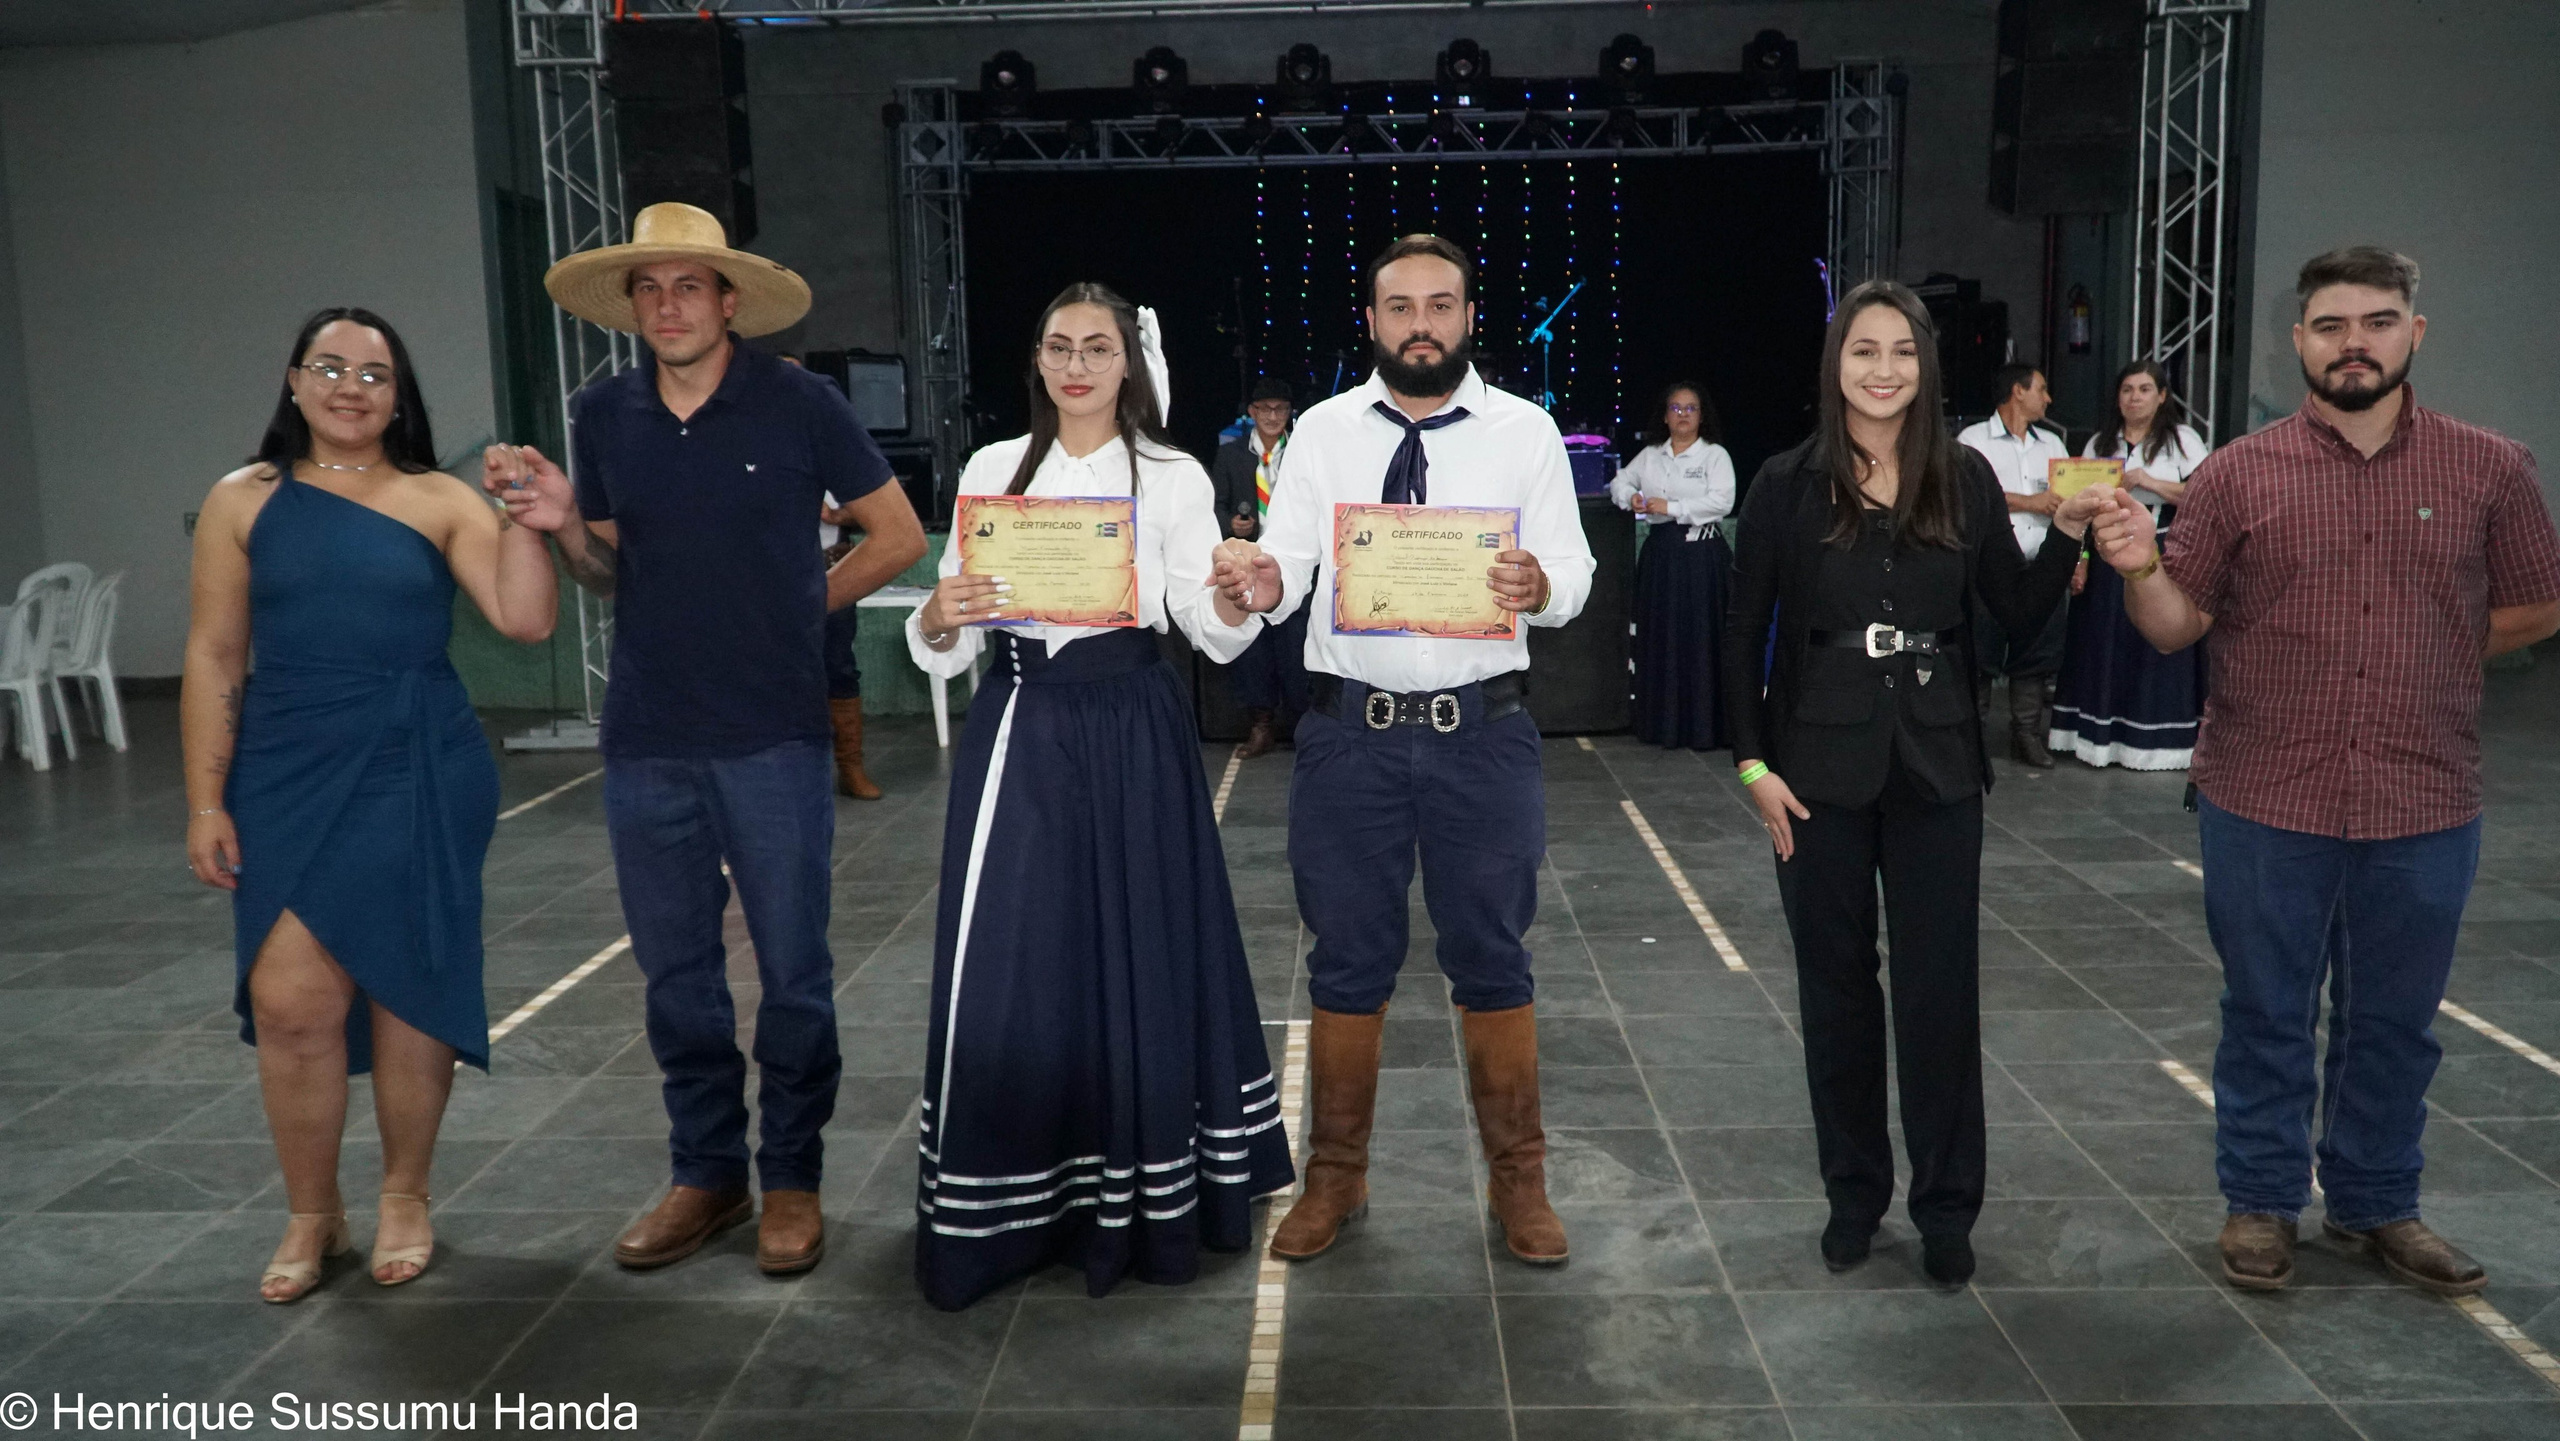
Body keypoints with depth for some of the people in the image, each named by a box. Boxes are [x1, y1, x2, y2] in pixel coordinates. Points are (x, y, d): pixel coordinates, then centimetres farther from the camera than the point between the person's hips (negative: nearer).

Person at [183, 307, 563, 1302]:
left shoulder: (440, 501, 1)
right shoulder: (244, 500, 5)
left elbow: (526, 622, -7)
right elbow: (213, 658, 4)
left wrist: (526, 532, -24)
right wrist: (206, 801, 1)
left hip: (419, 775, -1)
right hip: (287, 776, 1)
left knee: (407, 989, 5)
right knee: (289, 1001, -3)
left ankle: (406, 1199, 25)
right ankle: (312, 1216, 17)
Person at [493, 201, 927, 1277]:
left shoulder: (797, 404, -5)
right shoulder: (603, 415, 6)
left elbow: (898, 536, 2)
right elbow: (611, 575, 13)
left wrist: (802, 604, 1)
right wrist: (560, 518, -5)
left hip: (773, 736, -4)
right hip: (645, 740, 4)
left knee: (792, 973, 4)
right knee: (675, 972, 12)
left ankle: (792, 1178, 19)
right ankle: (706, 1172, 27)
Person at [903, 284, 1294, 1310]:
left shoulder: (1173, 477, 2)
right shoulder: (992, 470, 8)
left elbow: (1213, 634, -5)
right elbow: (944, 645, 7)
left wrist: (1237, 601, -27)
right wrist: (939, 618, -16)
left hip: (1131, 735, -1)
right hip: (1018, 733, 2)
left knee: (1139, 957, 4)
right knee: (1006, 969, 1)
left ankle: (1142, 1195, 21)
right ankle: (1001, 1208, 17)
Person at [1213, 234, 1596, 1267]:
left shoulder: (1526, 432, 2)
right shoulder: (1322, 432, 5)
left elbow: (1574, 573, -2)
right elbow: (1287, 563, -2)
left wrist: (1540, 588, -25)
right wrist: (1259, 585, -25)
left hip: (1482, 728, -1)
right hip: (1348, 728, 1)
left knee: (1493, 957, 9)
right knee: (1347, 961, 11)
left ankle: (1518, 1180, 26)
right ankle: (1337, 1174, 27)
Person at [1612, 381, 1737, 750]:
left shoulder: (1715, 455, 1)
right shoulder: (1649, 455, 15)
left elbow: (1722, 500, -12)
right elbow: (1620, 481, 26)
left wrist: (1672, 508, -16)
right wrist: (1630, 496, 3)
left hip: (1701, 553, -5)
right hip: (1659, 552, 5)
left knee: (1700, 639, -7)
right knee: (1658, 636, 6)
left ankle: (1704, 727, -3)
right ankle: (1661, 723, 14)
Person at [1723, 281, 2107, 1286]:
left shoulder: (1965, 479, 3)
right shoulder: (1787, 485, -3)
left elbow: (2021, 614, 6)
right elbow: (1743, 635, -1)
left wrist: (2069, 534, -10)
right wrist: (1752, 763, -7)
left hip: (1936, 767, 1)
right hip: (1821, 768, -1)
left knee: (1941, 987, 5)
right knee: (1836, 983, 9)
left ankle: (1947, 1207, 20)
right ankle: (1854, 1193, 25)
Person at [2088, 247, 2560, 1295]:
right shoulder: (2238, 474, -2)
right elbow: (2178, 624, -3)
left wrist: (2417, 658, 3)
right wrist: (2139, 569, -23)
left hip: (2423, 807, 1)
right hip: (2265, 804, -1)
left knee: (2393, 1020, 16)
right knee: (2266, 1015, 12)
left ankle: (2375, 1203, 34)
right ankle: (2260, 1201, 29)